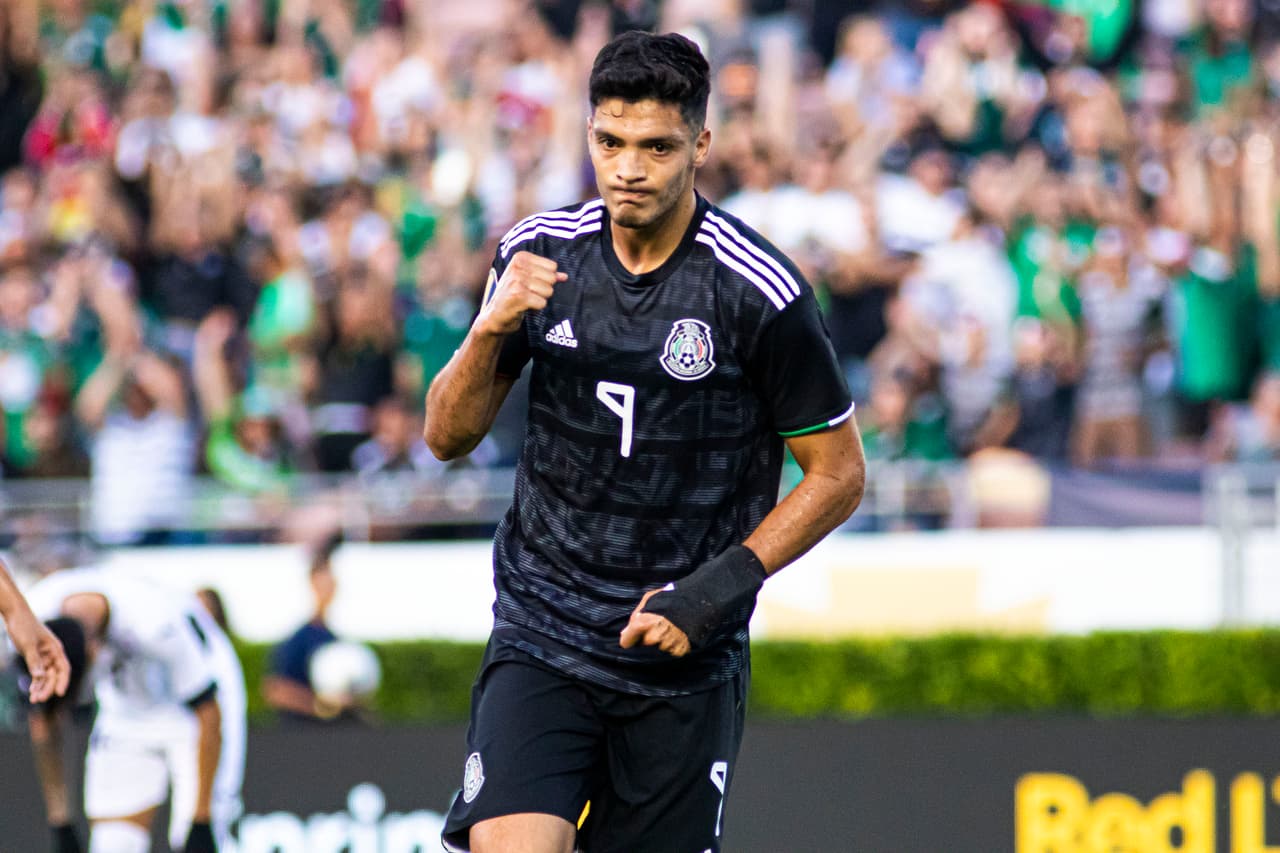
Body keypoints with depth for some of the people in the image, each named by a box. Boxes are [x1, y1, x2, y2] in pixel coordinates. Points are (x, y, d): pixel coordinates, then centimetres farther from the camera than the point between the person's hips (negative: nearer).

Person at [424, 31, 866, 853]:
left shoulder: (758, 292, -11)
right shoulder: (540, 253, 0)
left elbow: (839, 473, -3)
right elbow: (448, 436, 7)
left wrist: (720, 587, -14)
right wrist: (491, 329, -13)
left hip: (686, 662, -1)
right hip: (542, 635, 2)